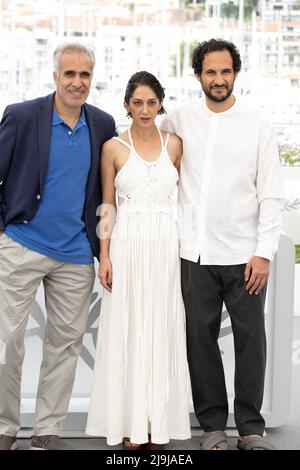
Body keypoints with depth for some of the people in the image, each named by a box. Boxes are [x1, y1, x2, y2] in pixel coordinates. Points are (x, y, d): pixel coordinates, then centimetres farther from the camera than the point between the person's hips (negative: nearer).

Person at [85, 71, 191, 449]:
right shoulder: (113, 148, 2)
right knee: (127, 331, 1)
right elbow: (107, 205, 3)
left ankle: (158, 424, 13)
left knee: (162, 331, 4)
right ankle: (131, 425, 10)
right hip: (127, 246, -1)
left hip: (166, 247, 2)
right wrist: (104, 256, -3)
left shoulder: (174, 145, 7)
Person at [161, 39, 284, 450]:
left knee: (251, 339, 2)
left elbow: (271, 194, -1)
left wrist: (264, 253, -7)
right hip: (195, 252, 2)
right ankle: (213, 424, 19)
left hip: (244, 254, -1)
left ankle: (251, 427, 14)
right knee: (201, 340, 6)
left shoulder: (258, 123, 1)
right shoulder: (180, 119, 5)